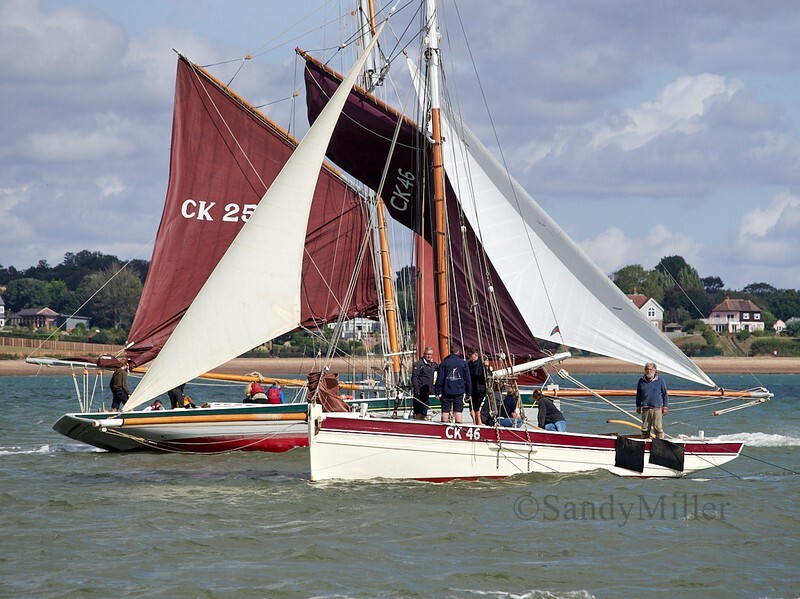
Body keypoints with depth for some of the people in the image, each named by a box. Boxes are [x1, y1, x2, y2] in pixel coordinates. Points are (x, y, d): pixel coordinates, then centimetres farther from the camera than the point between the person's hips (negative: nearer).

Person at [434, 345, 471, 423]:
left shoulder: (444, 362, 1)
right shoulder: (463, 363, 3)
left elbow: (440, 379, -1)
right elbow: (468, 379, 6)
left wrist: (438, 392, 4)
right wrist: (468, 393, 13)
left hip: (447, 391, 0)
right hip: (459, 392, 0)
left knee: (445, 412, 3)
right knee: (458, 411, 1)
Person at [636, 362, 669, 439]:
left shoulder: (660, 381, 3)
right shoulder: (641, 381, 8)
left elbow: (665, 394, 9)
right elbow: (638, 395, 17)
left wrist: (665, 407, 4)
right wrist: (638, 406, 14)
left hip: (657, 408, -2)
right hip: (645, 408, 2)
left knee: (658, 428, -6)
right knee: (645, 428, 5)